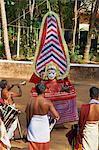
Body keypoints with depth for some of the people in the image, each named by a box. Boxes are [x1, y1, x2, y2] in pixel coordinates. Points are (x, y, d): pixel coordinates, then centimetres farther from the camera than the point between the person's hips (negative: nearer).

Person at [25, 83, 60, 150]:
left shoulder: (31, 101, -7)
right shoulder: (47, 102, -15)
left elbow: (28, 116, -1)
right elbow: (56, 115, -19)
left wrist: (28, 126, 12)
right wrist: (57, 117, 3)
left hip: (33, 126, 2)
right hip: (43, 126, -2)